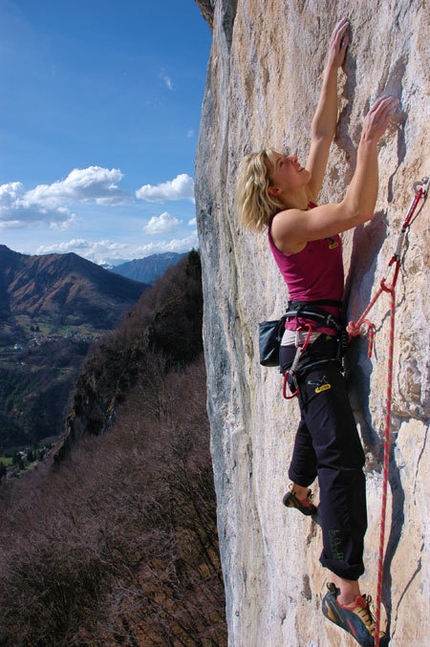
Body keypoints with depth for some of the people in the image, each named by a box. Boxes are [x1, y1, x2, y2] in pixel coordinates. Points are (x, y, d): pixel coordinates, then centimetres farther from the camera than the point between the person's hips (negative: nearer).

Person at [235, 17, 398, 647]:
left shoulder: (307, 201, 9)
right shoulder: (285, 223, -16)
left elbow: (321, 132, 13)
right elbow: (359, 209, -27)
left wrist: (333, 65, 14)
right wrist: (370, 139, -22)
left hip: (322, 340, 10)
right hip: (311, 342, -10)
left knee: (318, 424, 29)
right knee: (342, 456, -15)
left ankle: (299, 490, 56)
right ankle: (347, 592, -10)